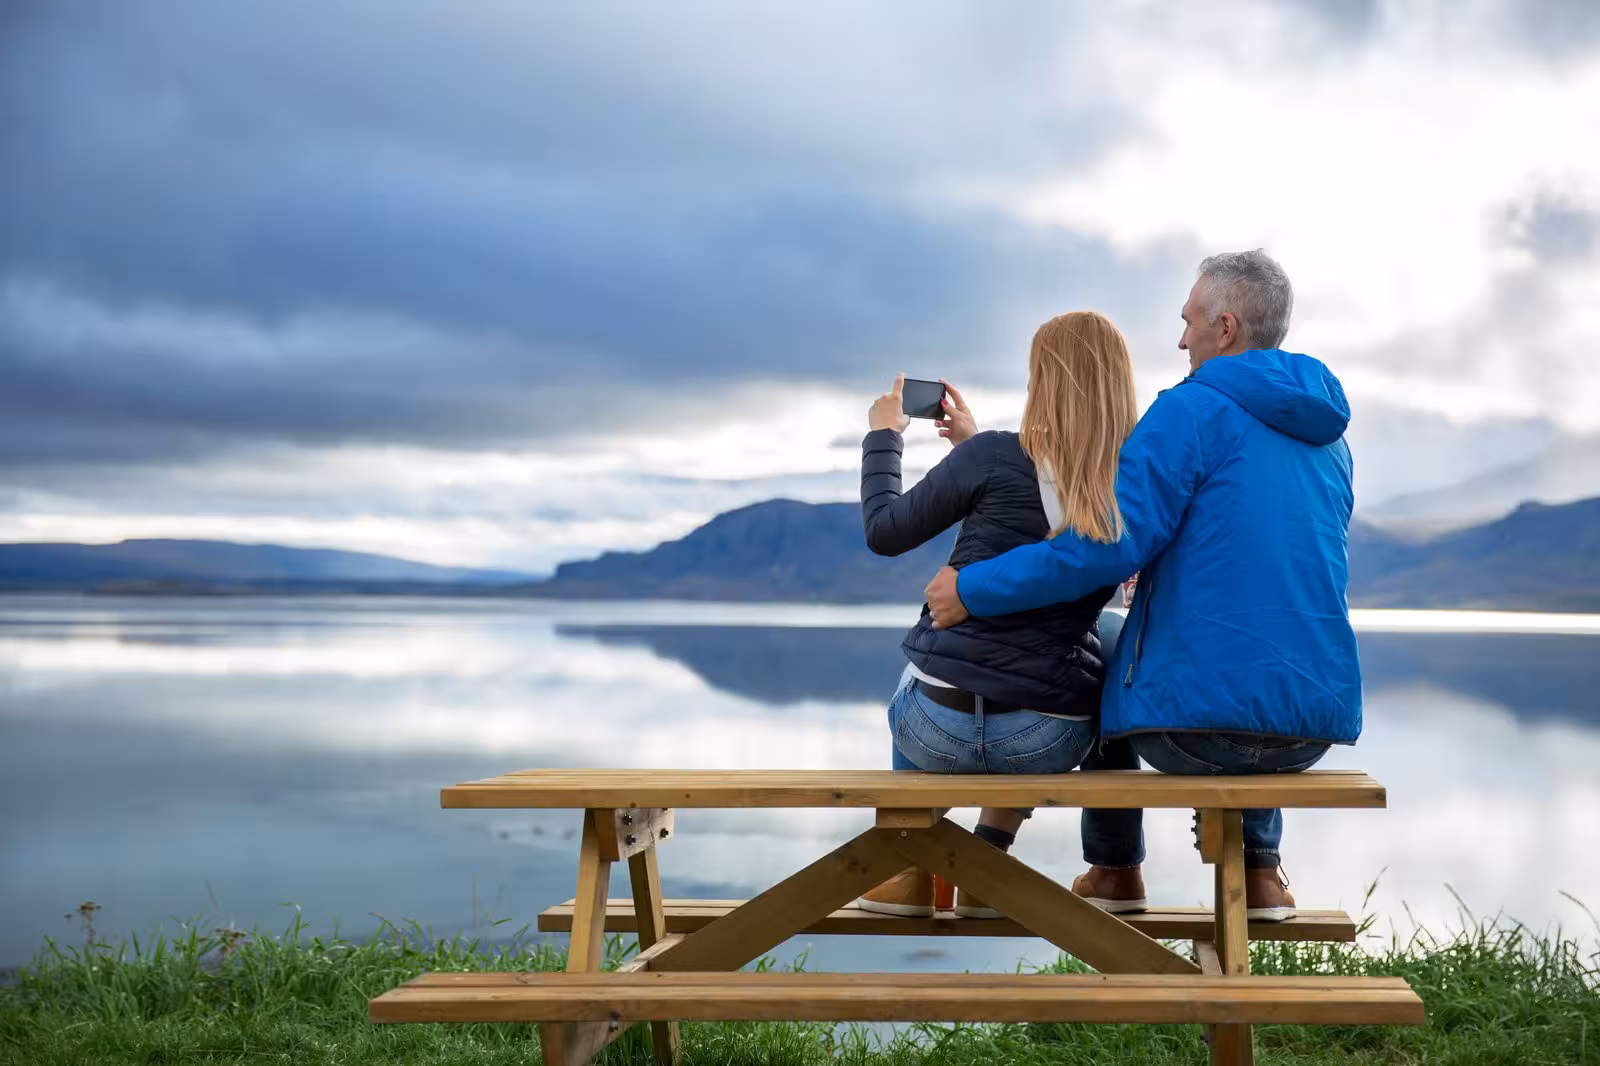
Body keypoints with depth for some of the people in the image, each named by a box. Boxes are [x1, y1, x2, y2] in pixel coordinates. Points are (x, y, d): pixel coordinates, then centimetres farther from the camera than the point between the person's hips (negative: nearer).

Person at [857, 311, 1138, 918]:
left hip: (942, 728, -2)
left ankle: (910, 873, 26)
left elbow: (885, 533, 0)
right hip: (1047, 746, 3)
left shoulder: (993, 457, -14)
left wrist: (883, 436, 14)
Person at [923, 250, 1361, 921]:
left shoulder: (1192, 411, -8)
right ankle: (1258, 870, 28)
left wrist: (974, 589, -11)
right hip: (1317, 726, 6)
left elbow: (1109, 543, -18)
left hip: (1196, 725, -6)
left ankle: (1114, 870, 33)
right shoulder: (1328, 439, 16)